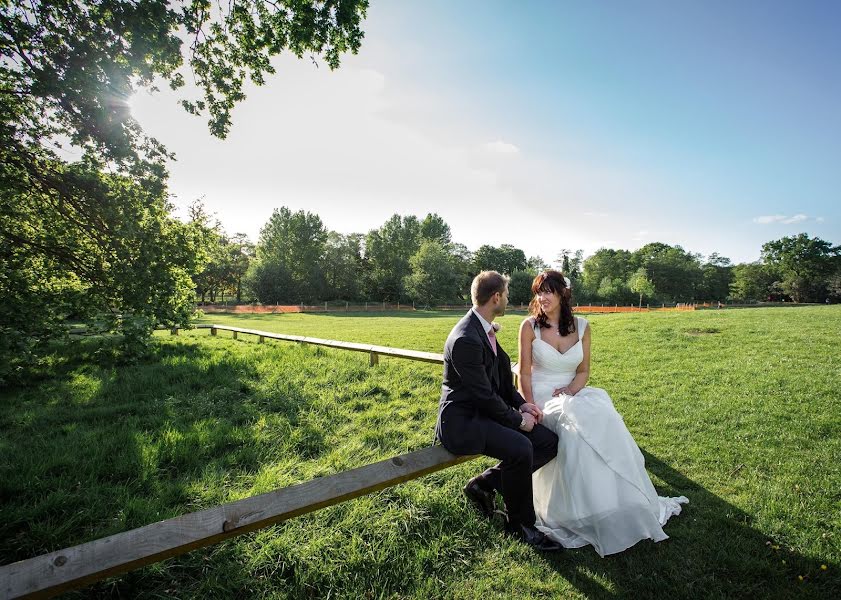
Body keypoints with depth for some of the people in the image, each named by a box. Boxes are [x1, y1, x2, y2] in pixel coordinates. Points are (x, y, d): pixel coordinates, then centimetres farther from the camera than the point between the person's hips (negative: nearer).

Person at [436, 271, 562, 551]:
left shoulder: (485, 328, 6)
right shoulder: (465, 339, -25)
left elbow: (501, 378, 15)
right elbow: (483, 394, -22)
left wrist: (521, 404, 2)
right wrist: (517, 420, -10)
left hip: (485, 411, 10)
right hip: (461, 420, -9)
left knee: (549, 441, 0)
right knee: (520, 448, -29)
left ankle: (483, 484, 12)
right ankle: (520, 523, -1)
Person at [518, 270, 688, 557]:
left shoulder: (581, 326, 3)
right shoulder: (530, 326, -6)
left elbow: (583, 371, 7)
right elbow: (524, 373, -6)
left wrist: (570, 390, -12)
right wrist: (531, 409, -16)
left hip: (571, 393, 4)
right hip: (541, 396, -3)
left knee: (602, 418, -25)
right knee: (576, 424, -30)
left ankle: (622, 503, -7)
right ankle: (582, 514, -14)